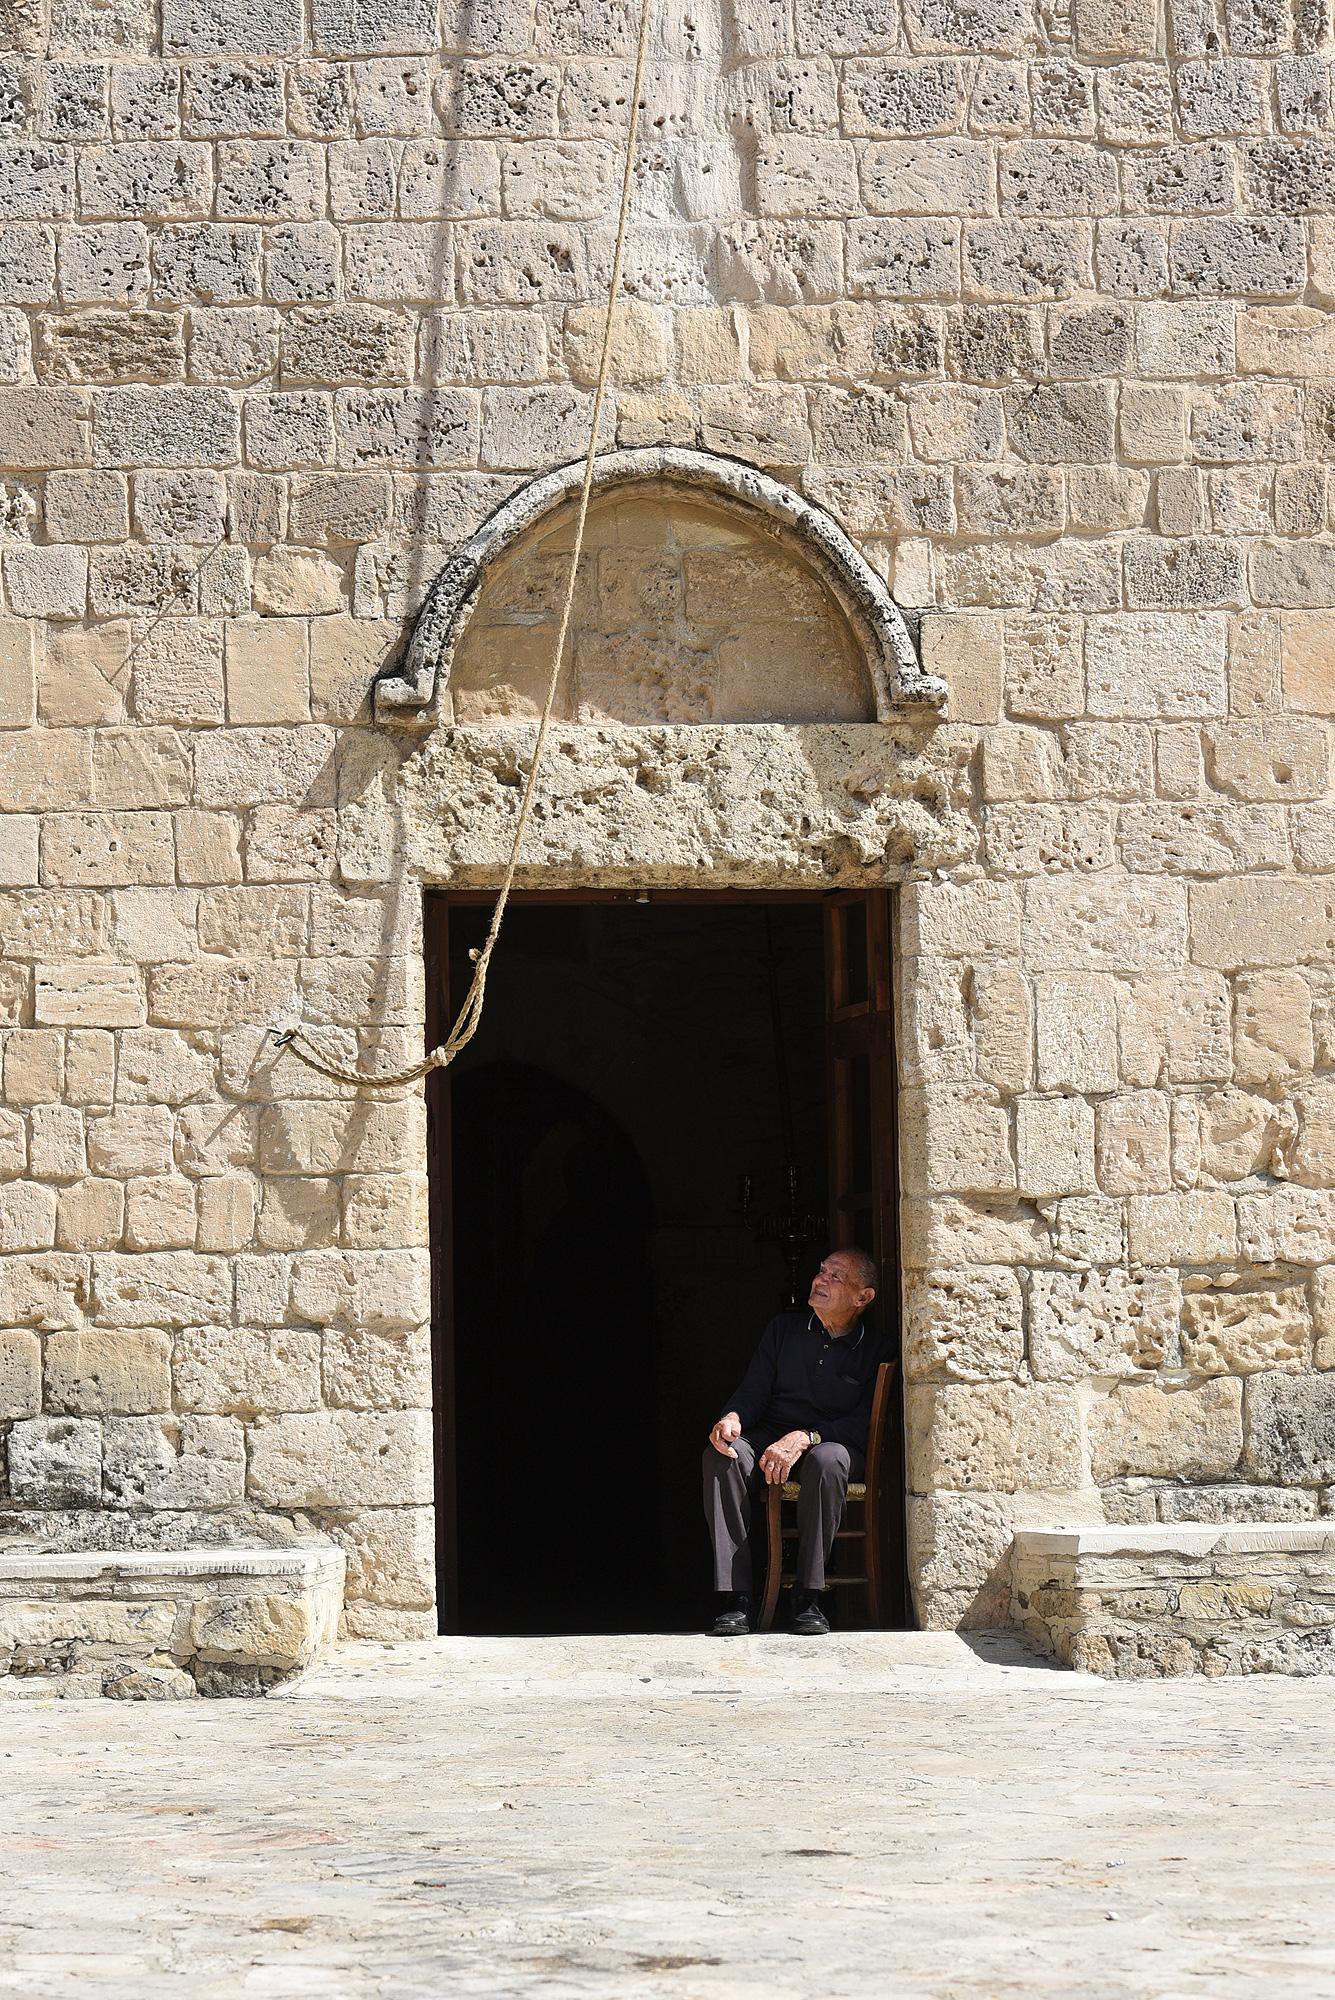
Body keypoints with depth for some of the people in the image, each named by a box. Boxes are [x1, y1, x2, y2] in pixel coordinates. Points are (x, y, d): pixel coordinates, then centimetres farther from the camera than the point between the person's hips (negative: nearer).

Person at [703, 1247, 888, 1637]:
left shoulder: (874, 1350, 0)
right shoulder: (785, 1327, 10)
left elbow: (866, 1423, -9)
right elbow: (754, 1389, 8)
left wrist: (804, 1438, -24)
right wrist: (733, 1418, -17)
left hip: (833, 1442, -2)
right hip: (769, 1439, 3)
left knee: (827, 1460, -40)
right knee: (721, 1455, -31)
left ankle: (808, 1596, -31)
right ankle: (734, 1597, -33)